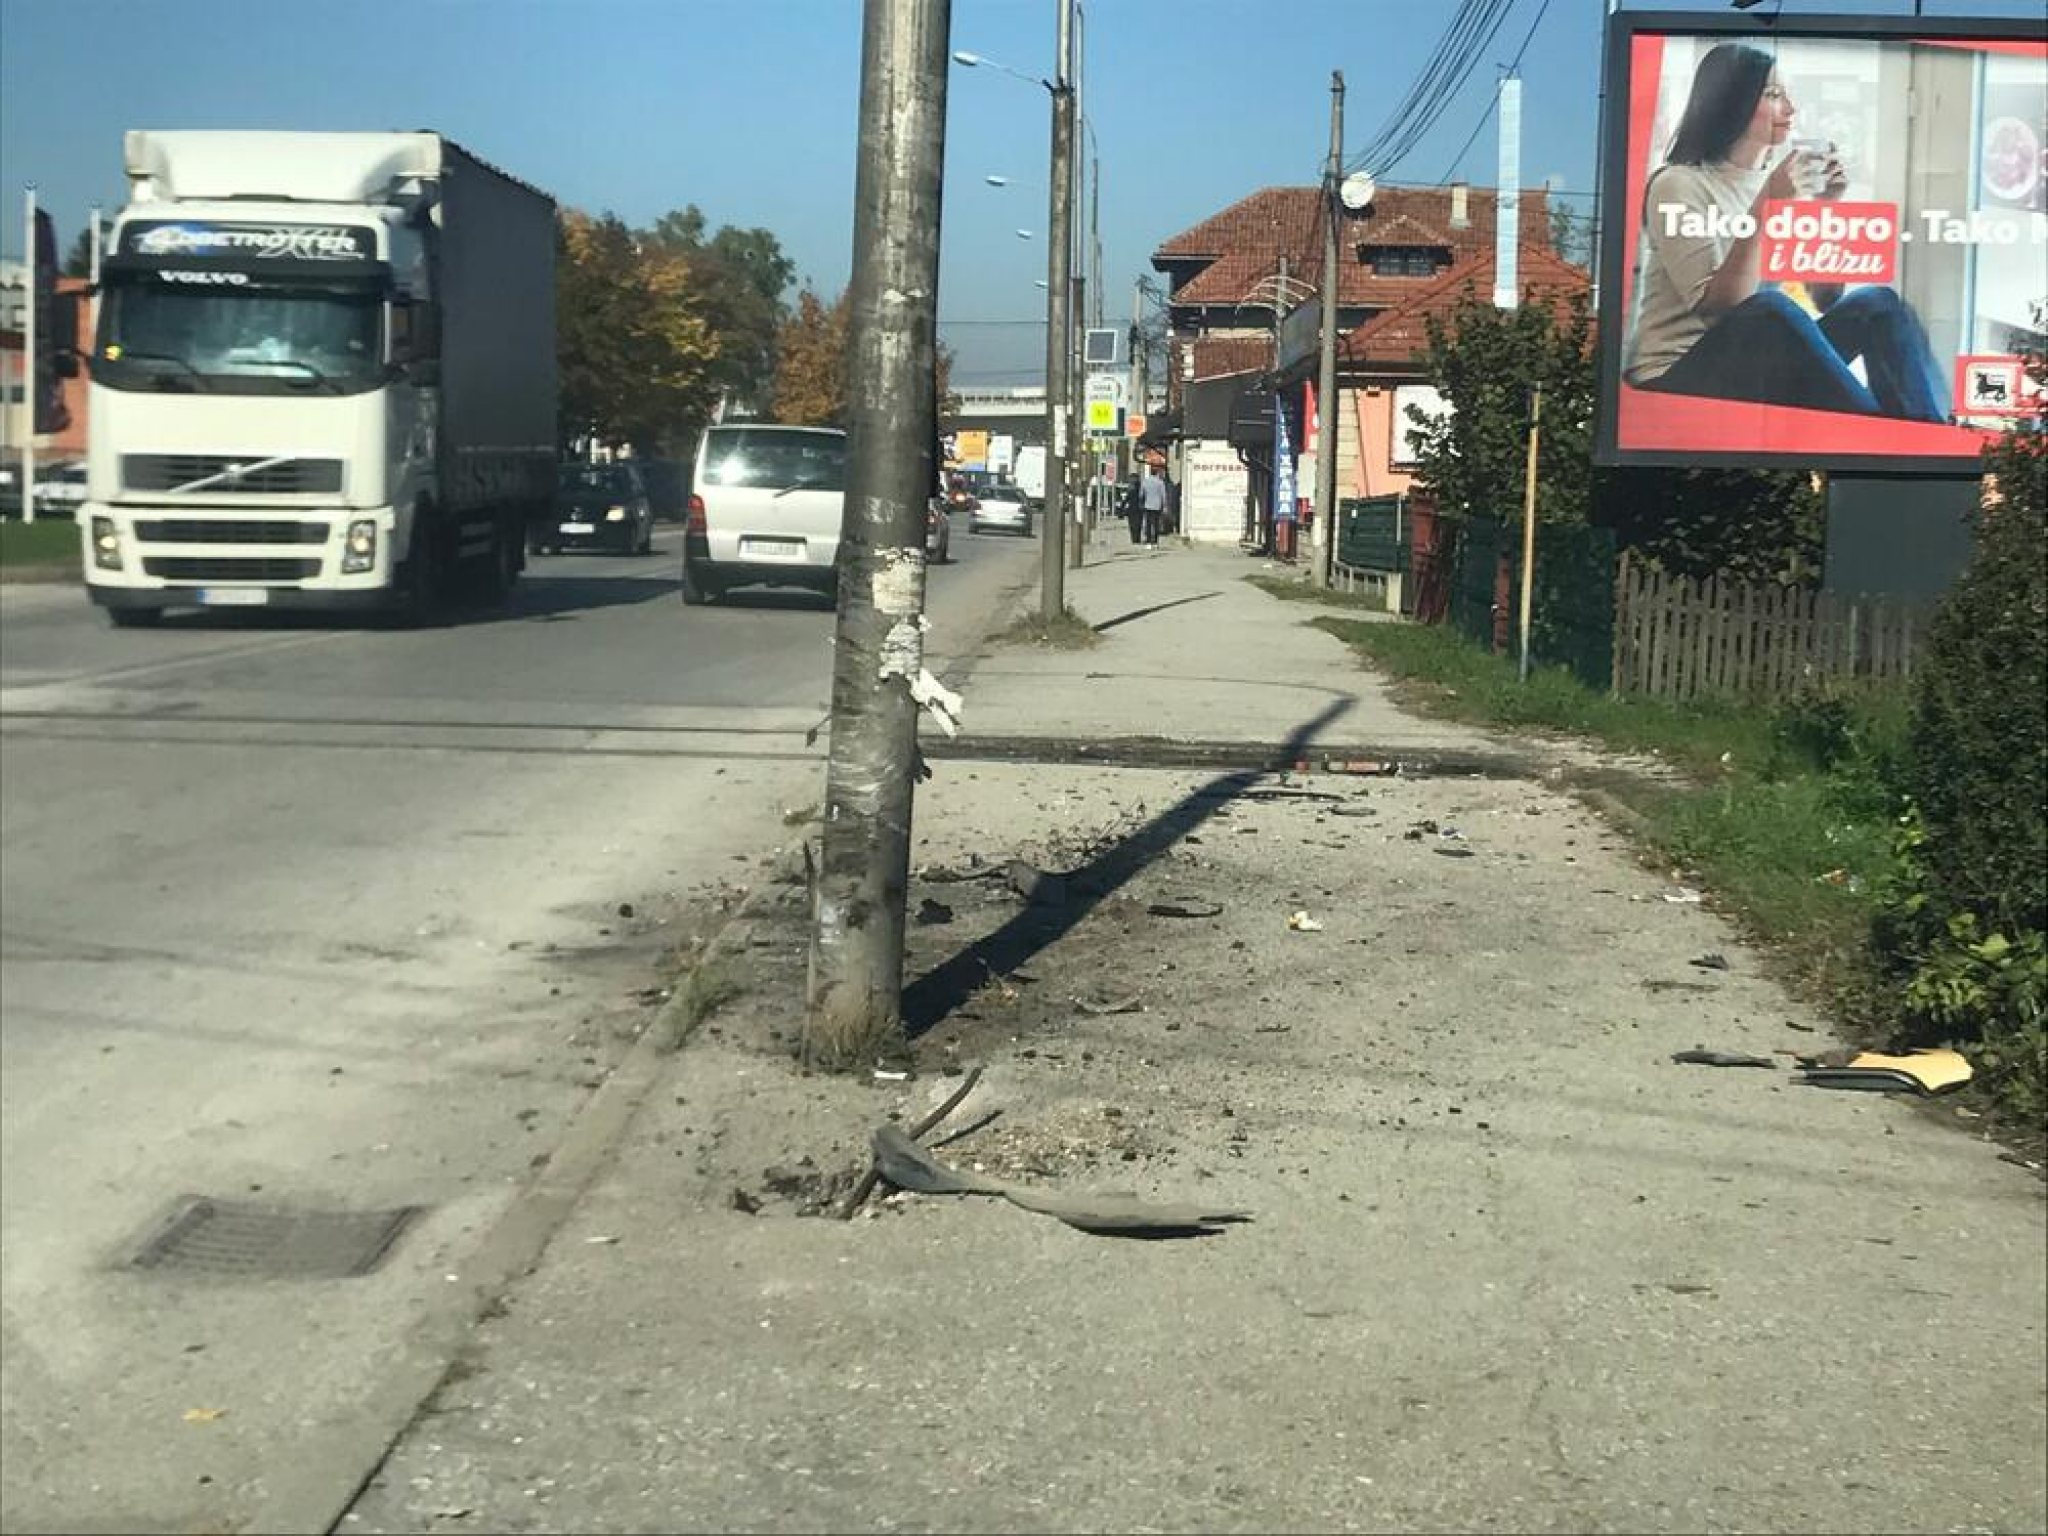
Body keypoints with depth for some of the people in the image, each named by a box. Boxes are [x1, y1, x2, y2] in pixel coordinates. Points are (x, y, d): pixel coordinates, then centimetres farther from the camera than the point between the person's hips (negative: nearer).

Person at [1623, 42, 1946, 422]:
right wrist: (1764, 209, -23)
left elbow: (1827, 299, 6)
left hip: (1762, 367, 6)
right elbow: (1719, 307, -19)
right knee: (1771, 309, -35)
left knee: (1878, 303, -15)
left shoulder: (1782, 181, 12)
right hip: (1677, 379, -6)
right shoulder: (1678, 184, -9)